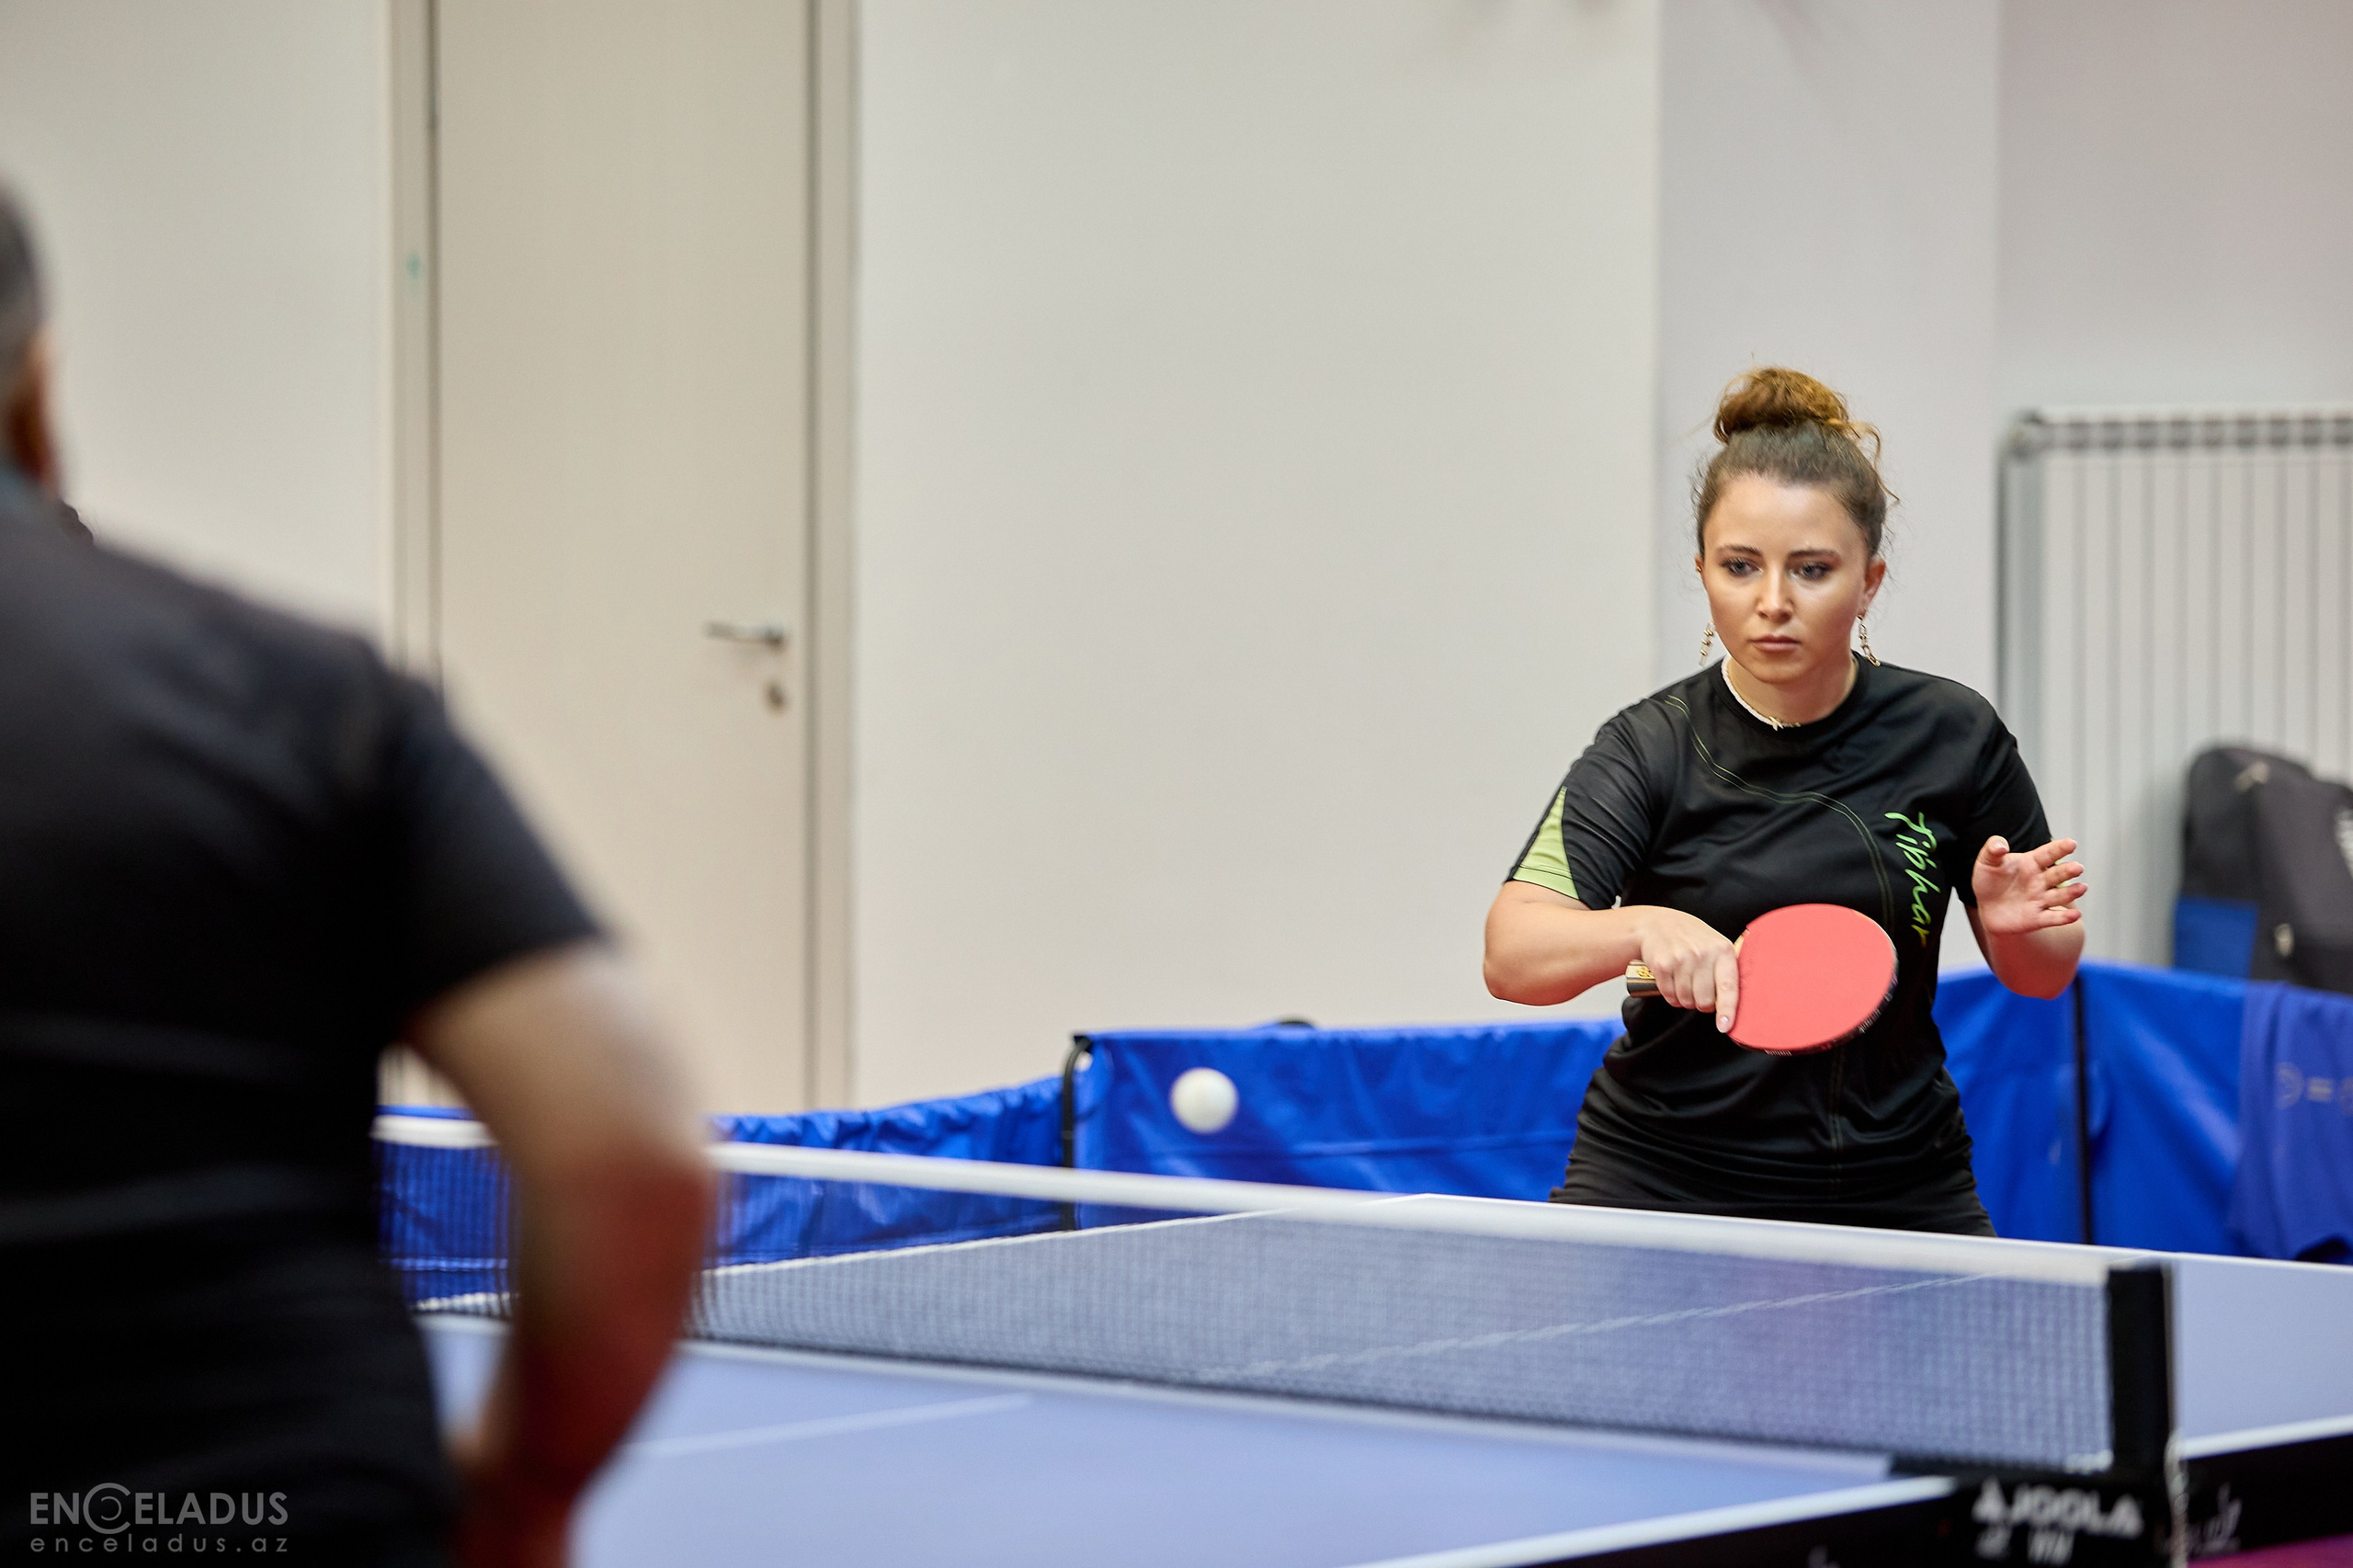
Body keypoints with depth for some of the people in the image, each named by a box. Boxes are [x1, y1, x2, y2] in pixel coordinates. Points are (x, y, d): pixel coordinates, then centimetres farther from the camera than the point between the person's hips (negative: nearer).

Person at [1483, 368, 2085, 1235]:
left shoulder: (1951, 734, -5)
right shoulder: (1650, 750, -11)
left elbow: (2042, 975, 7)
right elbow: (1511, 956, -24)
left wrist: (2016, 923, -16)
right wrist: (1646, 927, -42)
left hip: (1896, 1191, 2)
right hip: (1658, 1187, -2)